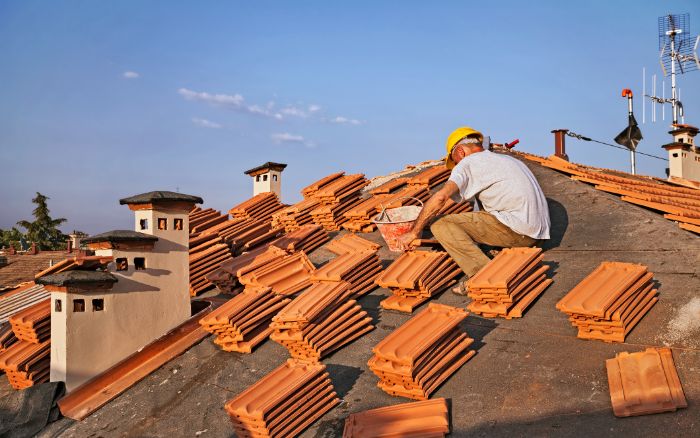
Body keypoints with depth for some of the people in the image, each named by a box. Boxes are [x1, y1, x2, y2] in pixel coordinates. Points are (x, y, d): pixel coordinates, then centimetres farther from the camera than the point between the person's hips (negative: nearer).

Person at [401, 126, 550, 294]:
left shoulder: (468, 163, 2)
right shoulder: (507, 159, 28)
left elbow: (440, 197, -13)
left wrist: (414, 232, -4)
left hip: (515, 228, -8)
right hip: (536, 235, 9)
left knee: (441, 225, -7)